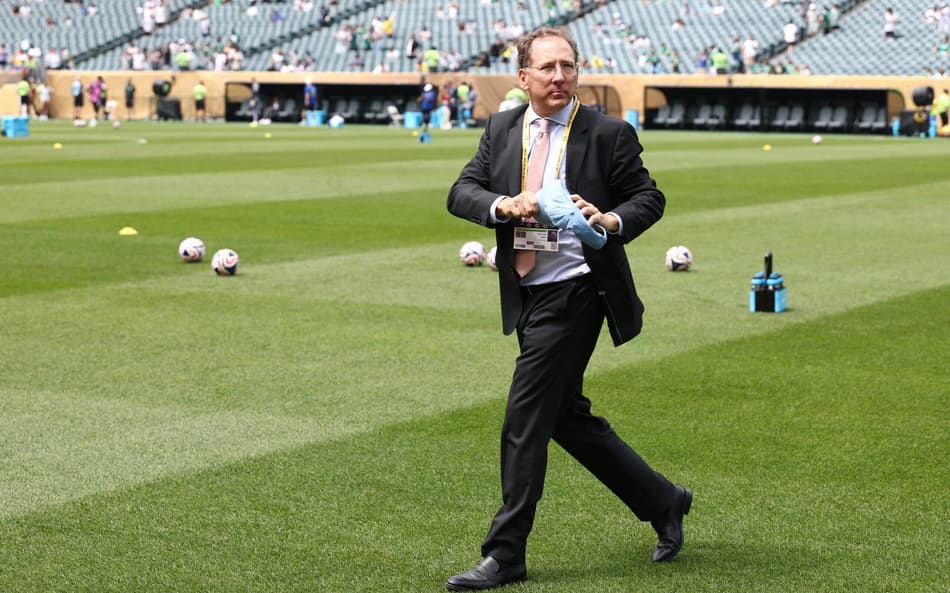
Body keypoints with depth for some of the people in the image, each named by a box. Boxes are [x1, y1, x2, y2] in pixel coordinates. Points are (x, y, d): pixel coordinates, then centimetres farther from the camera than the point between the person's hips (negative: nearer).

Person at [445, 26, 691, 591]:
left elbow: (650, 197, -1)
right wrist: (505, 205, -18)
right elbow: (461, 192, 2)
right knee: (567, 417, 15)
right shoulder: (501, 129, 9)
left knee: (526, 419, -8)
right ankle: (663, 502, 32)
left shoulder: (608, 134, -5)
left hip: (573, 292, -7)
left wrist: (611, 221, -21)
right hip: (526, 295, 7)